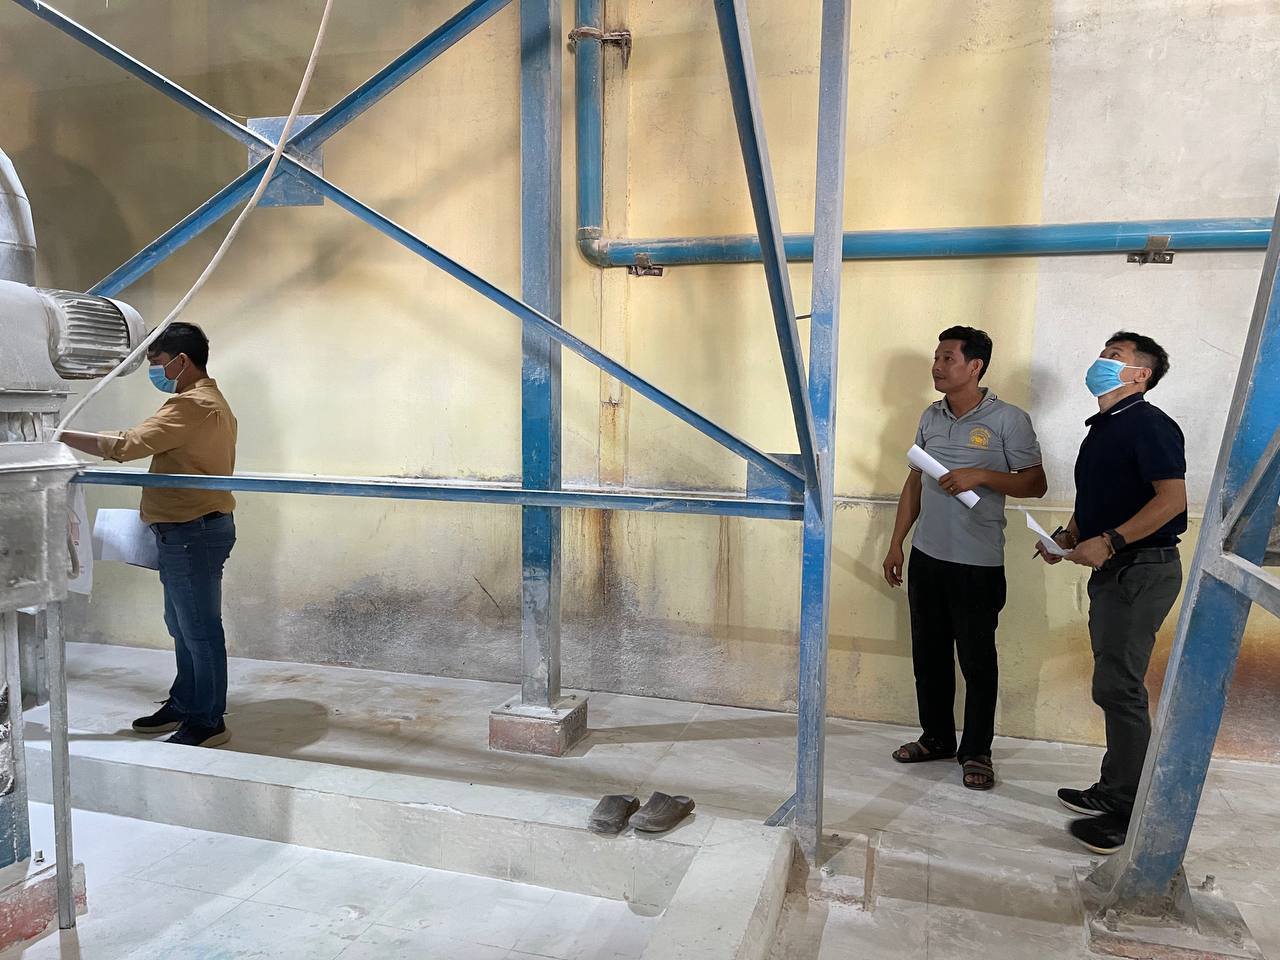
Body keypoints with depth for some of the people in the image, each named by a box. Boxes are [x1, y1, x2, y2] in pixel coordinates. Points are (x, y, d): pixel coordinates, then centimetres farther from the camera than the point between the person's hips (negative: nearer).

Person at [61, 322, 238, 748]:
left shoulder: (192, 405, -18)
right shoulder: (211, 401, 17)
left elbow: (127, 445, -25)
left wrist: (62, 436, -15)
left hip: (192, 533, -11)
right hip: (192, 529, 11)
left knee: (200, 630, -2)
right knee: (184, 627, 19)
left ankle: (208, 722, 8)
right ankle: (184, 705, 31)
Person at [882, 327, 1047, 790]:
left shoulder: (1008, 420, -8)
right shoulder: (931, 417, 9)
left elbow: (1035, 484, -6)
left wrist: (981, 476, -21)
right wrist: (896, 543, 12)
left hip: (977, 562, -5)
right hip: (926, 556, 6)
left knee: (977, 660, 4)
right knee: (928, 654, 14)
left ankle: (976, 752, 20)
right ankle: (936, 738, 30)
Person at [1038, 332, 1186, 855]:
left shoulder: (1148, 424, -12)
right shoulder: (1102, 428, 17)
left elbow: (1172, 498, -22)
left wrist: (1109, 541, -25)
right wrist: (1067, 537, 8)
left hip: (1142, 570, -9)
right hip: (1112, 571, 10)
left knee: (1118, 686, -7)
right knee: (1114, 685, 14)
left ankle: (1129, 811, 3)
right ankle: (1113, 790, 26)